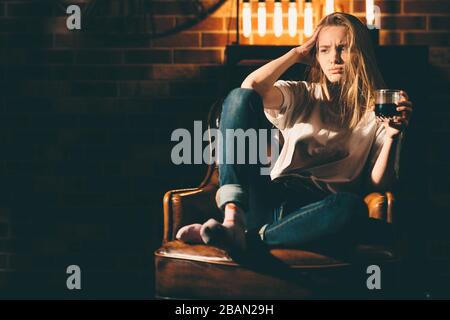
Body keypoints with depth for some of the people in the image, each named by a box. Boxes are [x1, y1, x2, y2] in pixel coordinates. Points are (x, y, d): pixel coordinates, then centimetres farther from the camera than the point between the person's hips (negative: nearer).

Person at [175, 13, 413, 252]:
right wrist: (297, 54, 10)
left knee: (352, 207, -41)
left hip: (316, 211, -2)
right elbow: (252, 86, -3)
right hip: (273, 199, 3)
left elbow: (378, 184, 3)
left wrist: (392, 138, -13)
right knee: (241, 97, -15)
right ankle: (233, 217, -30)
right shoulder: (302, 96, 19)